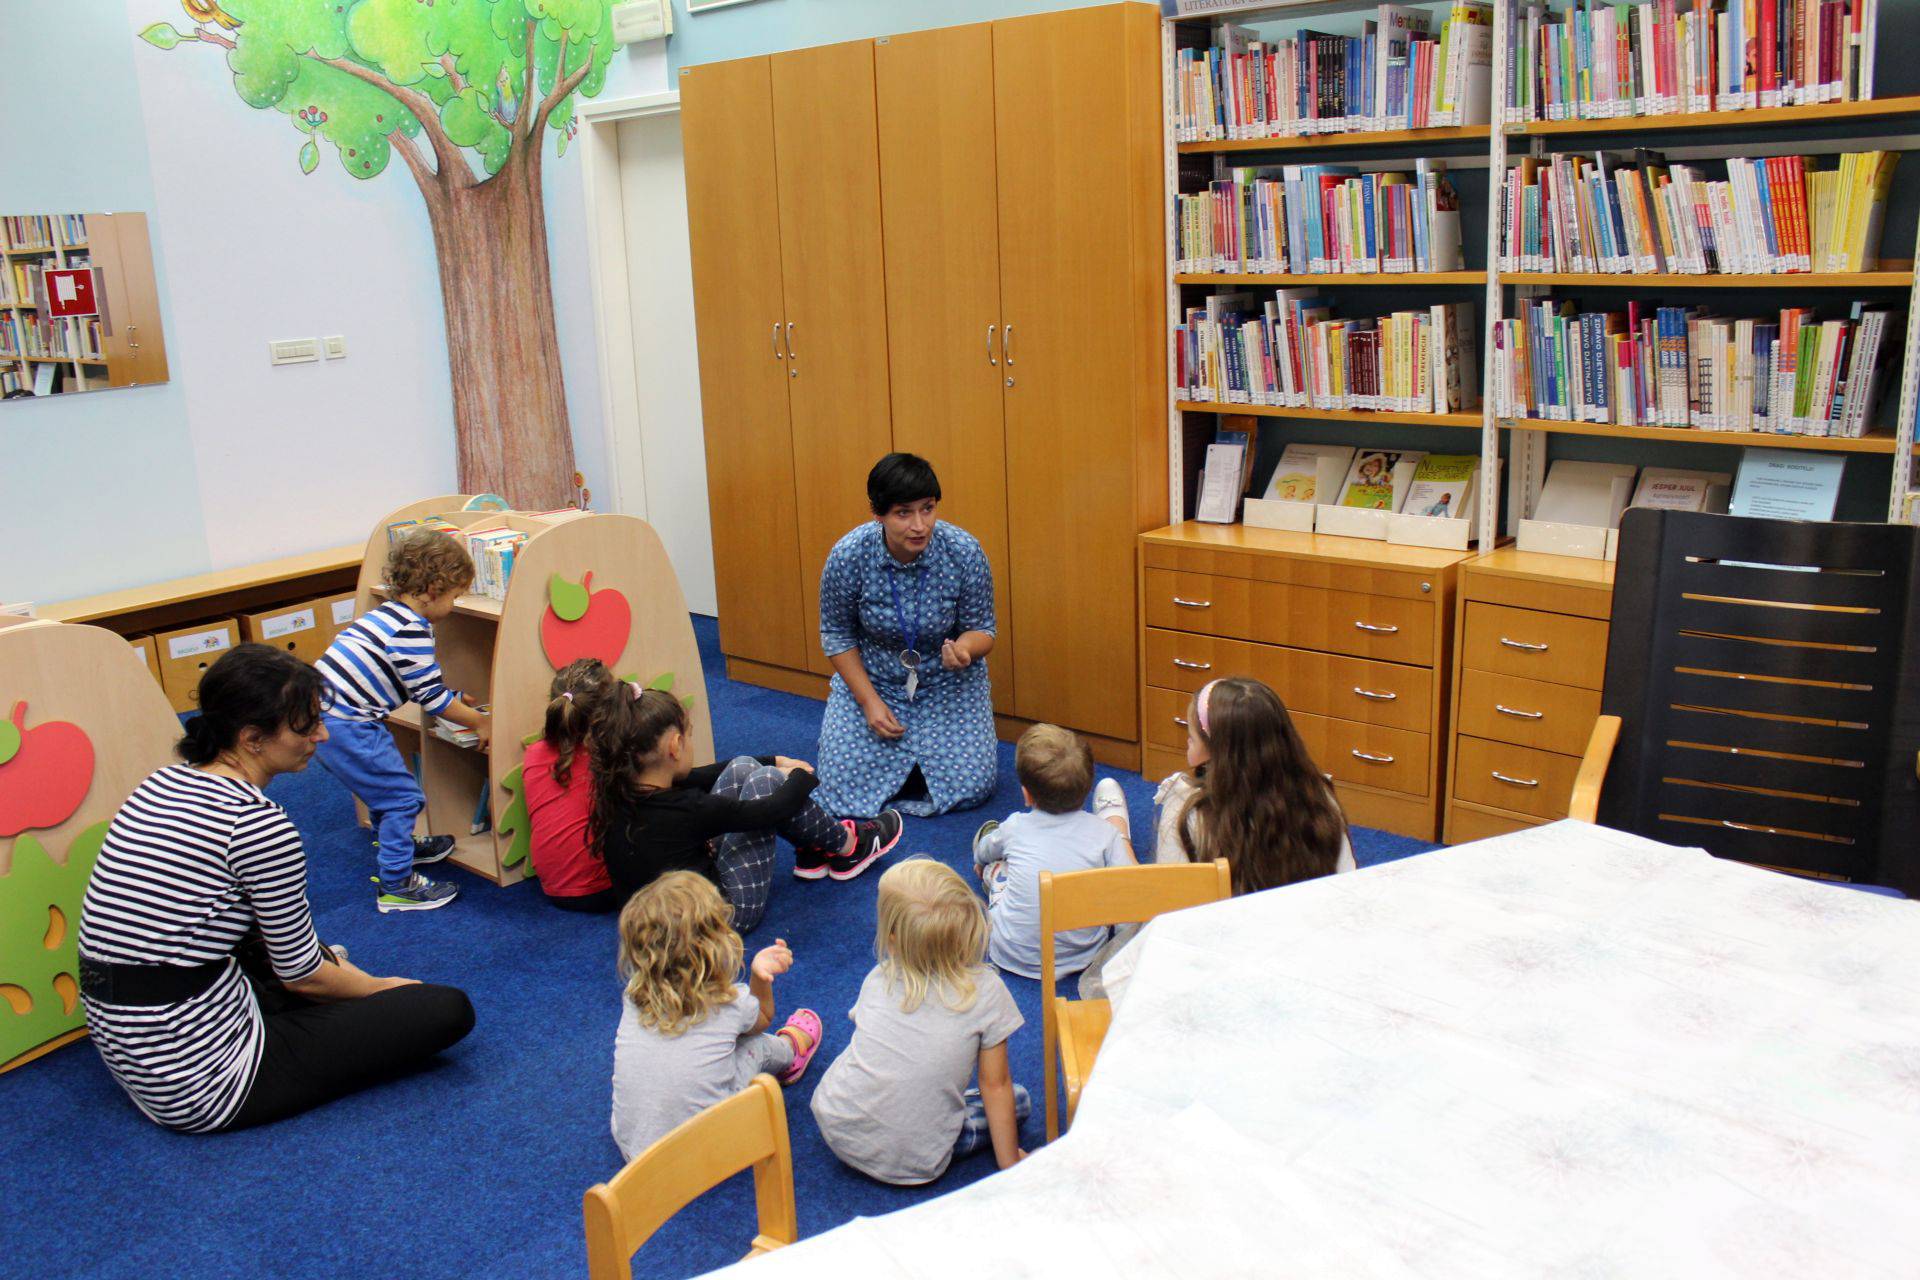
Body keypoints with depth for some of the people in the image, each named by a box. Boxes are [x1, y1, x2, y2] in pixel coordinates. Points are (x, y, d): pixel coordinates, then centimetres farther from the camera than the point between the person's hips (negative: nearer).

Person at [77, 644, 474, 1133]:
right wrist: (384, 987, 10)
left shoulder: (163, 782, 5)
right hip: (200, 1084, -9)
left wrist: (325, 961, 24)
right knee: (448, 1009, -10)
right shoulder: (259, 824, -21)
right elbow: (303, 977, -9)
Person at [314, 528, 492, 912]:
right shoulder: (412, 631, -18)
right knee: (403, 796, -2)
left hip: (323, 712, 10)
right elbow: (432, 698, -13)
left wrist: (456, 699, 26)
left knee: (386, 783, 27)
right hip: (345, 726, -10)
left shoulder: (388, 614, 14)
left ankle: (399, 846, 48)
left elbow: (421, 682, 25)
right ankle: (396, 887, 4)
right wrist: (480, 722, -1)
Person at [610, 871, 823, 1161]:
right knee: (756, 1043, 14)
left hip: (632, 1148, 3)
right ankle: (791, 1050, 47)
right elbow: (763, 1018, 14)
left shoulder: (635, 995, -7)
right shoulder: (733, 1004, -15)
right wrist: (759, 975, 0)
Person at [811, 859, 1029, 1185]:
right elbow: (995, 1086, -5)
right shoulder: (985, 990, -13)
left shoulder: (877, 981, -6)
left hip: (838, 1132, 4)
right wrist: (1009, 1163, 7)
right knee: (1019, 1100, 12)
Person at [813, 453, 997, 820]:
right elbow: (837, 636, -7)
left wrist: (965, 648, -34)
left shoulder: (965, 552, -21)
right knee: (844, 791, -9)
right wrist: (869, 701, -15)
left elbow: (982, 629, -10)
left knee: (969, 788, -12)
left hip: (947, 684, 0)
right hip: (871, 680, 0)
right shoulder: (848, 556, -21)